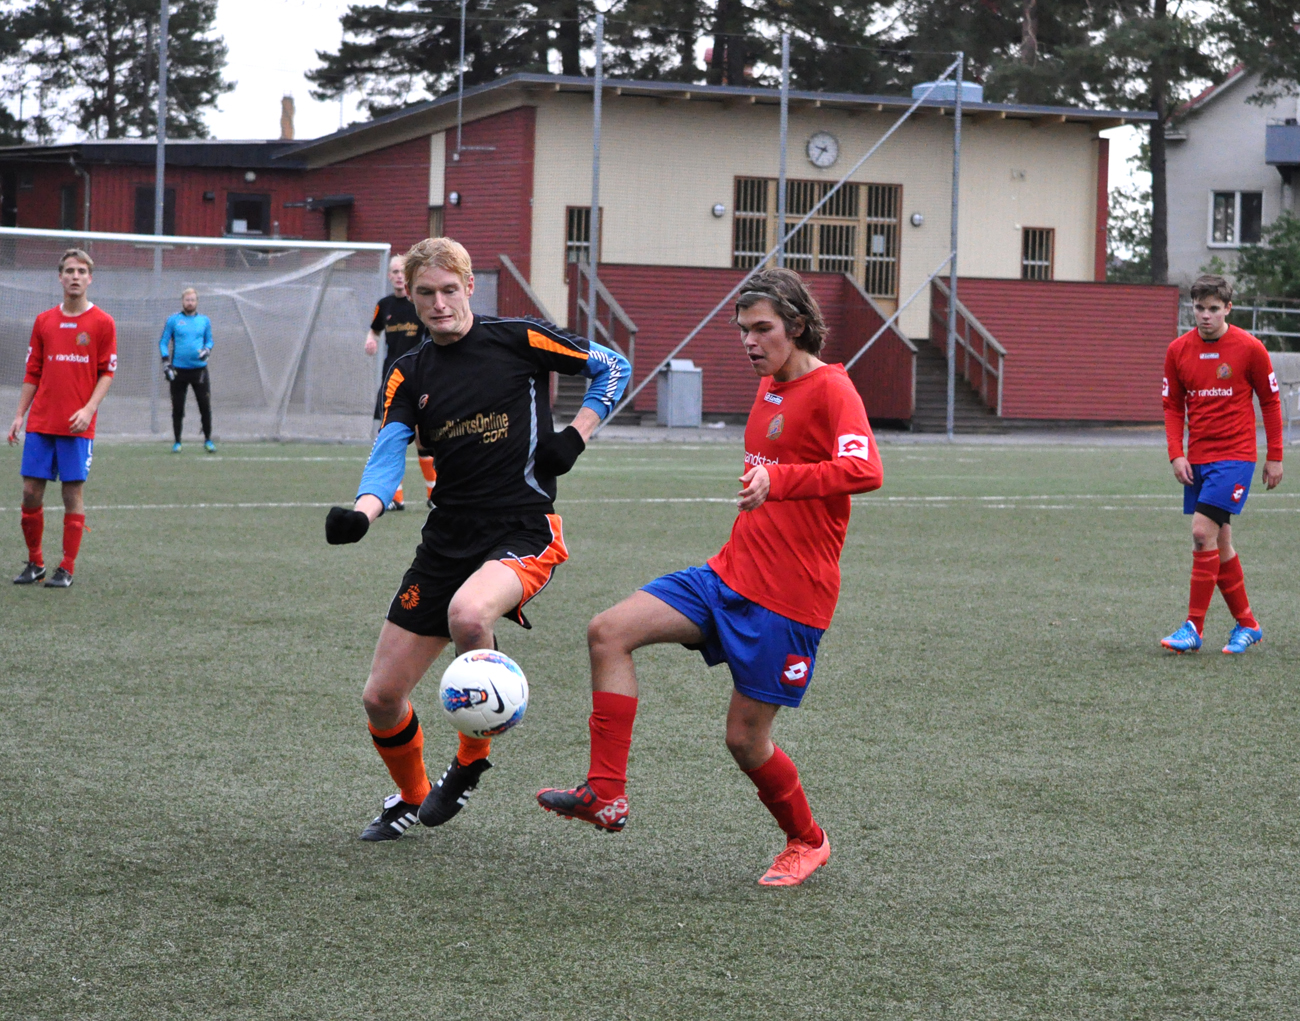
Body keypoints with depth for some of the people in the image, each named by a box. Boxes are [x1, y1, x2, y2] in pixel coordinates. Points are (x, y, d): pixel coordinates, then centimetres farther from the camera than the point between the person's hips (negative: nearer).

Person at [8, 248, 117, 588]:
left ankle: (66, 569, 6)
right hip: (40, 423, 3)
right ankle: (34, 563, 16)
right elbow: (33, 373, 14)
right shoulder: (44, 321, 10)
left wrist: (89, 409, -14)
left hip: (78, 426, -3)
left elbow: (107, 373, -1)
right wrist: (20, 415, 7)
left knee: (73, 493, -1)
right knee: (31, 492, 1)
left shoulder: (102, 323, 1)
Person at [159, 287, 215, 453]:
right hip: (178, 370, -1)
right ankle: (177, 442, 13)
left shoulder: (204, 321, 9)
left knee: (205, 406, -4)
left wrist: (207, 350, -5)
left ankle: (208, 440, 9)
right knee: (177, 408, 3)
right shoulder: (174, 320, 3)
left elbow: (209, 340, 18)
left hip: (199, 369, 1)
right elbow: (163, 342, 4)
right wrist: (166, 362, -6)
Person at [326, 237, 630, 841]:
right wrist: (360, 512, -28)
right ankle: (411, 799, 35)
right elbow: (388, 454, -7)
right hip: (447, 538, 5)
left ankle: (473, 757, -11)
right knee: (381, 698, 4)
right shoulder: (409, 376, 8)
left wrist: (575, 437, -5)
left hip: (523, 533, -5)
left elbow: (613, 367, 9)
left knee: (468, 614, -38)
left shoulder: (518, 340, -2)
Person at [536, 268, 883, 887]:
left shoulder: (831, 390, -14)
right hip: (730, 574, 8)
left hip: (789, 597, -8)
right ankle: (606, 795, -9)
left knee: (745, 738, -3)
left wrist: (778, 479, -43)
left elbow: (865, 471, -31)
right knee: (609, 632, -8)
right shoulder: (770, 387, 14)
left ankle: (807, 842, 24)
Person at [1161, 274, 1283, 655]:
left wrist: (1274, 457, 2)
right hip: (1197, 458, 5)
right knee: (1219, 543, 8)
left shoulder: (1249, 348, -7)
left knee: (1203, 533, -16)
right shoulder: (1178, 351, 3)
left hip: (1235, 455, -5)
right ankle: (1246, 624, 21)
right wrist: (1176, 455, -2)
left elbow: (1270, 402, 2)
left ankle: (1195, 627, -11)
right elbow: (1173, 406, 10)